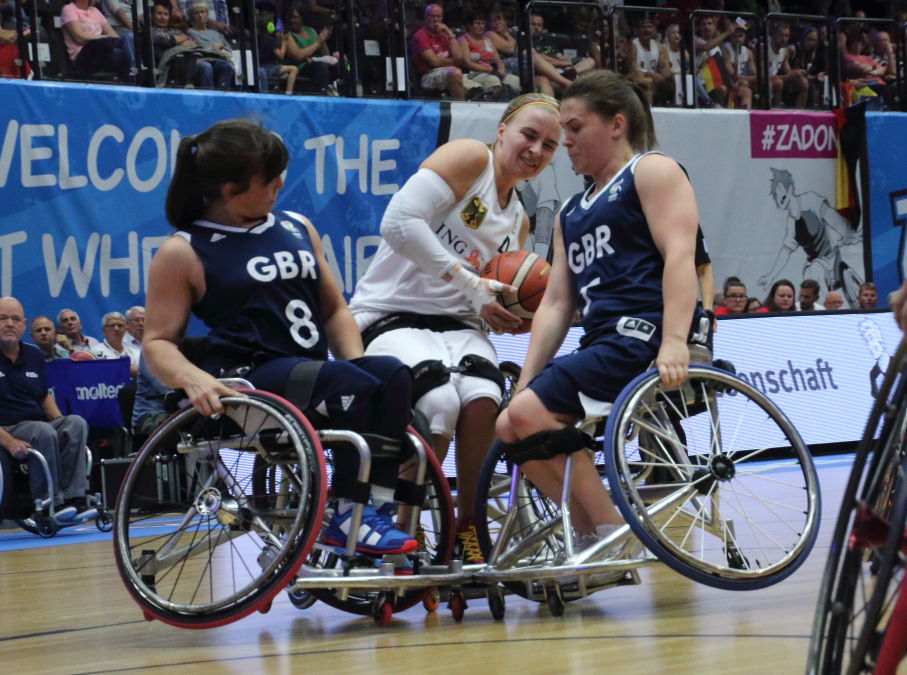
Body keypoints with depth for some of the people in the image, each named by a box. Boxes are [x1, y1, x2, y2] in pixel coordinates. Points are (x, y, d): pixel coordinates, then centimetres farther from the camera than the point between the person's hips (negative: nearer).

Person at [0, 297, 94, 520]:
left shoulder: (34, 355, 15)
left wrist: (62, 424, 3)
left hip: (38, 425, 6)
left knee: (76, 423, -21)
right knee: (43, 432, -34)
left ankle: (74, 498, -28)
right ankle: (51, 503, -28)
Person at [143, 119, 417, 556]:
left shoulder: (297, 228, 19)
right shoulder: (182, 253, 3)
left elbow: (334, 309, 24)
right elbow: (158, 343, 1)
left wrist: (356, 361, 3)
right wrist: (194, 379, -22)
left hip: (311, 377, 6)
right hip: (245, 381, -6)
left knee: (391, 375, -25)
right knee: (352, 387, -31)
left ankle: (379, 507, -28)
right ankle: (347, 517, -23)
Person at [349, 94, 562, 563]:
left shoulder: (518, 221, 21)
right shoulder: (469, 159, -4)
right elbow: (399, 224, -19)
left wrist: (508, 319, 4)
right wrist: (470, 283, -18)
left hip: (456, 325, 6)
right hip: (391, 316, -6)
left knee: (483, 400, -30)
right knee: (441, 402, -34)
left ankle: (467, 525, -13)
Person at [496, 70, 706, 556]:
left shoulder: (652, 171, 3)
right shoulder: (572, 212, 27)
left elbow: (679, 254, -13)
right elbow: (556, 302, 21)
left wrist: (674, 342, -28)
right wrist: (525, 383, 8)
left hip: (645, 335, -9)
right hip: (603, 343, 9)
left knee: (529, 414, -23)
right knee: (509, 429, 0)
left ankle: (616, 533, -20)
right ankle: (591, 540, -3)